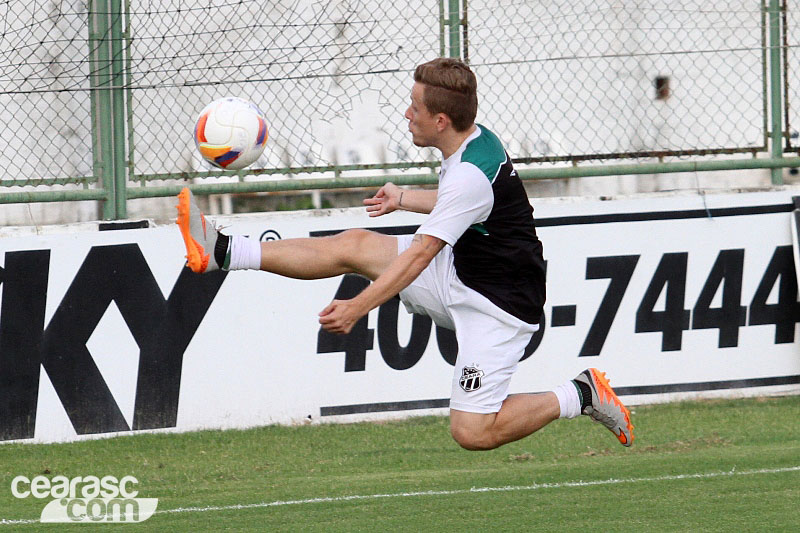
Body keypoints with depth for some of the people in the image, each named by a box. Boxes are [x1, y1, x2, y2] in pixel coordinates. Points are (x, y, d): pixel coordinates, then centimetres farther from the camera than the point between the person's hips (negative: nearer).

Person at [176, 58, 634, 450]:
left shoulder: (472, 175, -28)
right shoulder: (476, 140, 2)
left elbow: (420, 253, -29)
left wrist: (359, 307, -29)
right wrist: (405, 199, 27)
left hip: (498, 304, -9)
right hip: (460, 271, 9)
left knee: (472, 433, -13)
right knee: (355, 245, -3)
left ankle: (580, 396, 5)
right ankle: (222, 252, -3)